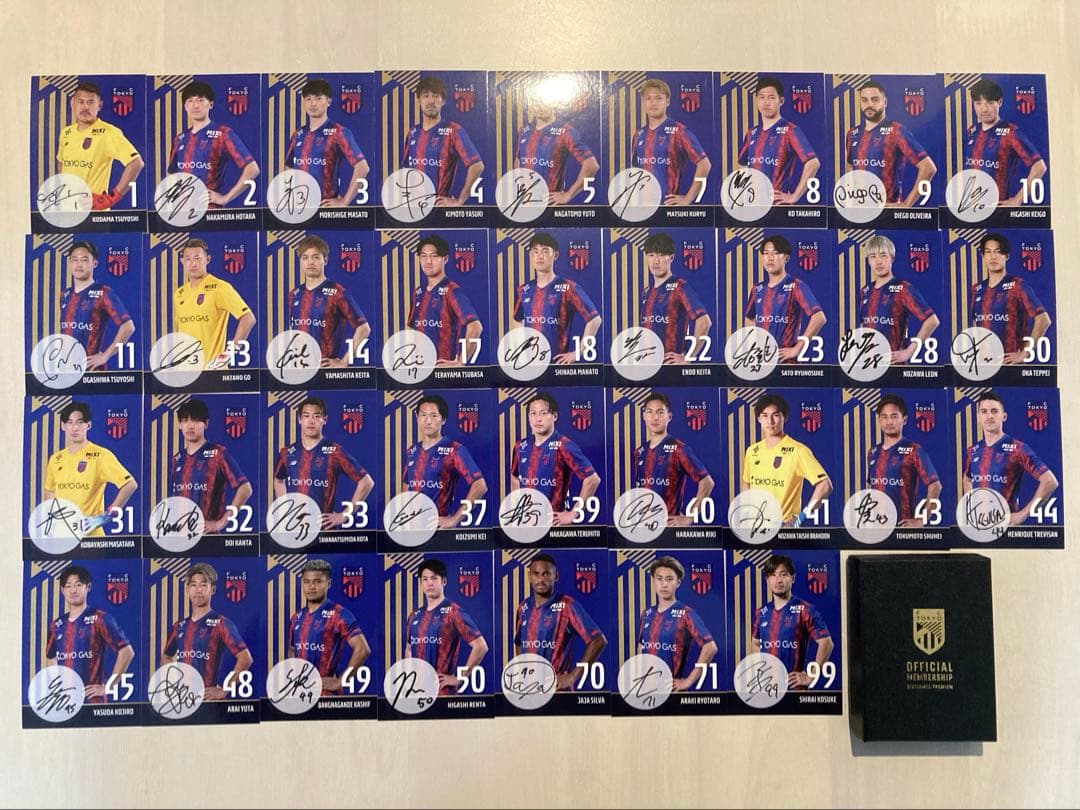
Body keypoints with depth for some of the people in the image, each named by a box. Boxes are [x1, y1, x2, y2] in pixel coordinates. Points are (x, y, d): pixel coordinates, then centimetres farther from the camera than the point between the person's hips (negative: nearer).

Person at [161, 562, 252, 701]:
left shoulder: (220, 623, -6)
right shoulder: (180, 626, 11)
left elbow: (245, 659, -12)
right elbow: (166, 657, 27)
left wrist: (223, 691, -13)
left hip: (208, 697, -5)